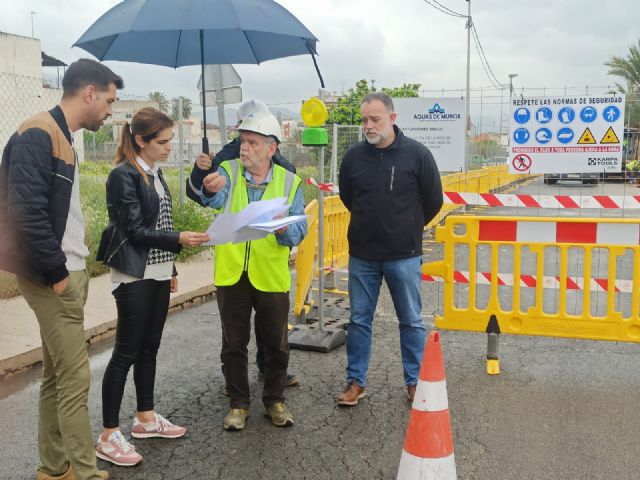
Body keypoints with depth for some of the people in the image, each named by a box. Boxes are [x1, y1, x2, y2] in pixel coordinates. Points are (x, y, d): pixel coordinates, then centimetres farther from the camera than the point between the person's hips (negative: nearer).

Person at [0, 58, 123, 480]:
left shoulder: (61, 137, 15)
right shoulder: (39, 136, -15)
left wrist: (74, 268, 12)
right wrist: (57, 273, -17)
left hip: (69, 273, 10)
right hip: (55, 278, -10)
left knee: (56, 375, 15)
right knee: (75, 379, -4)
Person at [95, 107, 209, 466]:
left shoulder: (155, 173, 11)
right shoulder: (124, 175, -14)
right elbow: (135, 230, -17)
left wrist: (171, 268, 19)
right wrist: (179, 240, -28)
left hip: (158, 273, 8)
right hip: (135, 275, -8)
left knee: (150, 347, 14)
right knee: (126, 352, -4)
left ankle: (145, 418, 26)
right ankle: (109, 436, 5)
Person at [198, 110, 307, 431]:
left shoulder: (289, 182, -1)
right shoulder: (228, 171, -2)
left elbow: (299, 230, -8)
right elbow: (215, 200, -24)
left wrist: (282, 228, -30)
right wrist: (211, 188, -48)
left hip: (271, 276, 0)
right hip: (232, 274, 0)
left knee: (276, 344, 11)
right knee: (234, 344, 11)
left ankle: (274, 400, 31)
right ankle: (238, 403, 27)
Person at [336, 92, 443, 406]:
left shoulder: (417, 154, -8)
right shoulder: (353, 156, -1)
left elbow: (433, 200, 2)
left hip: (404, 256, -2)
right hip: (361, 255, 2)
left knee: (411, 321, 9)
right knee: (359, 320, 10)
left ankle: (415, 382, 24)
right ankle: (355, 381, 23)